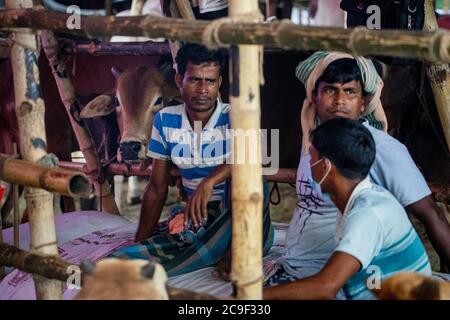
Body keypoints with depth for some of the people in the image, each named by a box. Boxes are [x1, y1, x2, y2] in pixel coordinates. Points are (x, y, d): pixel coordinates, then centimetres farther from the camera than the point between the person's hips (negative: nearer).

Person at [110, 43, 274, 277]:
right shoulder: (165, 120, 3)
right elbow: (157, 188, 8)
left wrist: (210, 181, -46)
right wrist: (139, 243, 4)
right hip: (196, 222, 3)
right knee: (119, 261, -13)